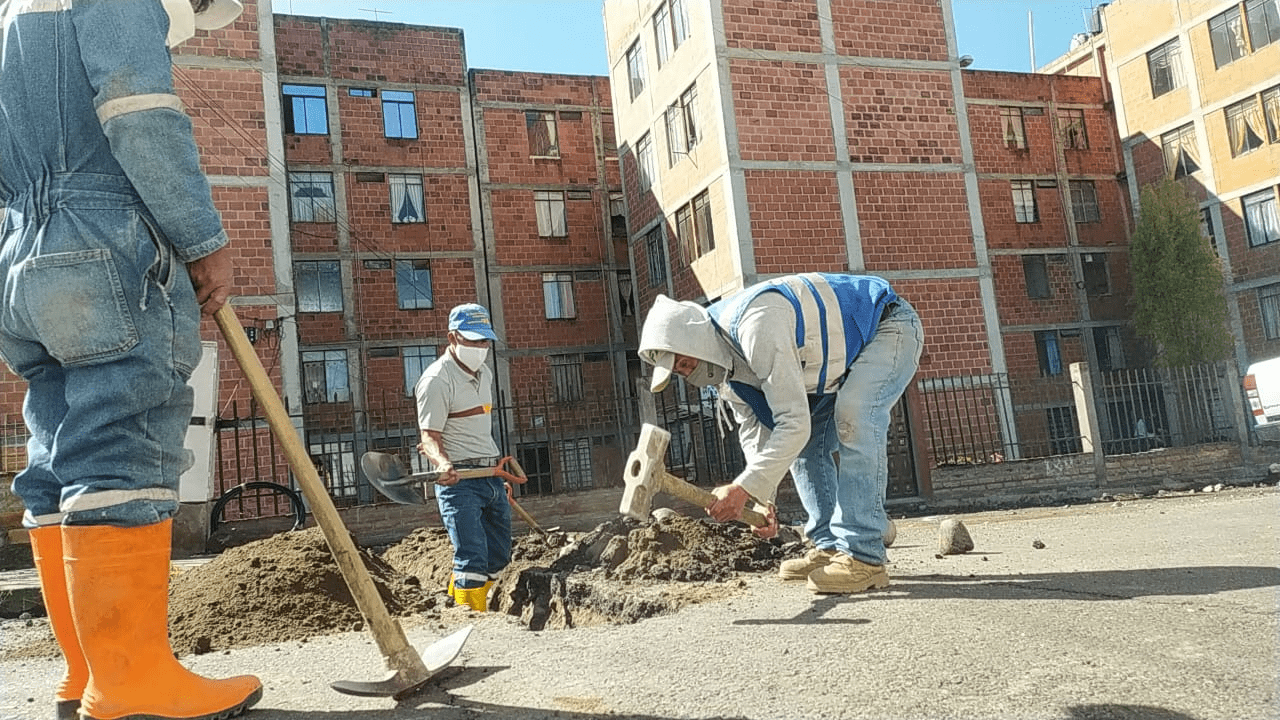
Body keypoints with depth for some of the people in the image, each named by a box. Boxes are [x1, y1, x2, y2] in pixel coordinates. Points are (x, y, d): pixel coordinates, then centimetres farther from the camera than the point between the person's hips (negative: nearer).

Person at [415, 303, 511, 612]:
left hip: (492, 477, 9)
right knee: (472, 557, -15)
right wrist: (442, 464, -36)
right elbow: (429, 437, -16)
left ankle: (453, 607, 27)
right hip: (459, 479, -8)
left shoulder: (484, 374, 15)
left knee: (498, 557, 12)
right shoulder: (437, 380, -11)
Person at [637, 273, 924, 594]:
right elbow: (754, 429, -3)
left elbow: (794, 422, -38)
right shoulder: (722, 358, -6)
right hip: (848, 353, 10)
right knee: (806, 443, 5)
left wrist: (744, 488, -36)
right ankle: (831, 546, 10)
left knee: (853, 417, -29)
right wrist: (761, 498, -15)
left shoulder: (757, 327, -37)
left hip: (891, 326, -9)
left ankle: (864, 557, -26)